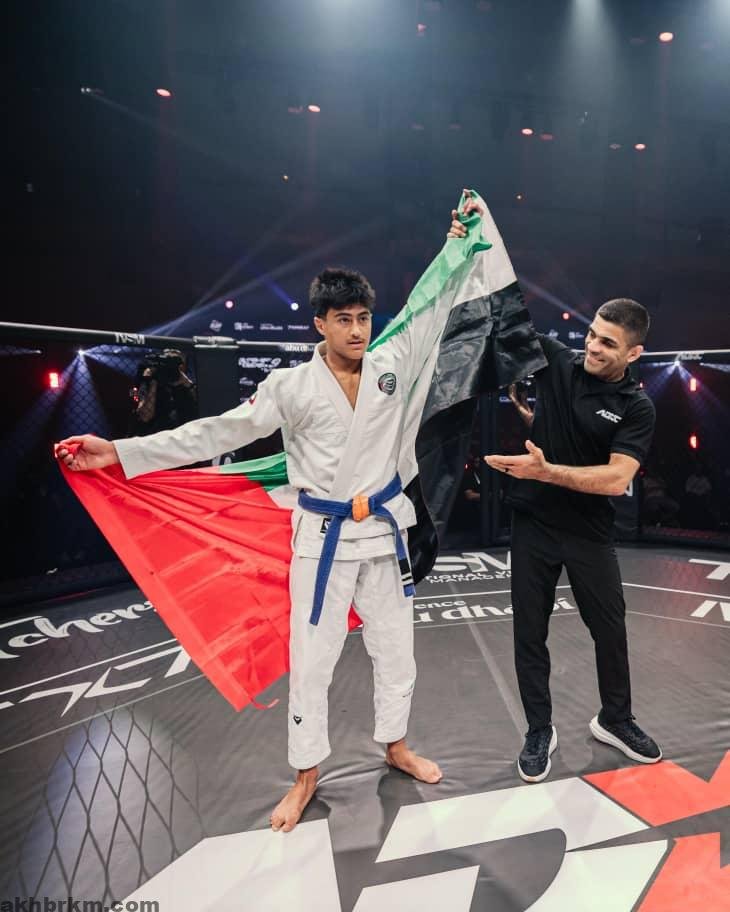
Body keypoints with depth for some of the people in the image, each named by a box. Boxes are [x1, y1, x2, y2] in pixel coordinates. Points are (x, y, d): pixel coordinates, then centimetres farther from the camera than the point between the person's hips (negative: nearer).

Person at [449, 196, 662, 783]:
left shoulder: (637, 409, -7)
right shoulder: (559, 364, -4)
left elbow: (616, 479, -20)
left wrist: (545, 471, -31)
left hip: (589, 533, 0)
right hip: (532, 524, 1)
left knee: (610, 629, 14)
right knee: (531, 632, 9)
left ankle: (615, 720, 41)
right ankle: (540, 731, 29)